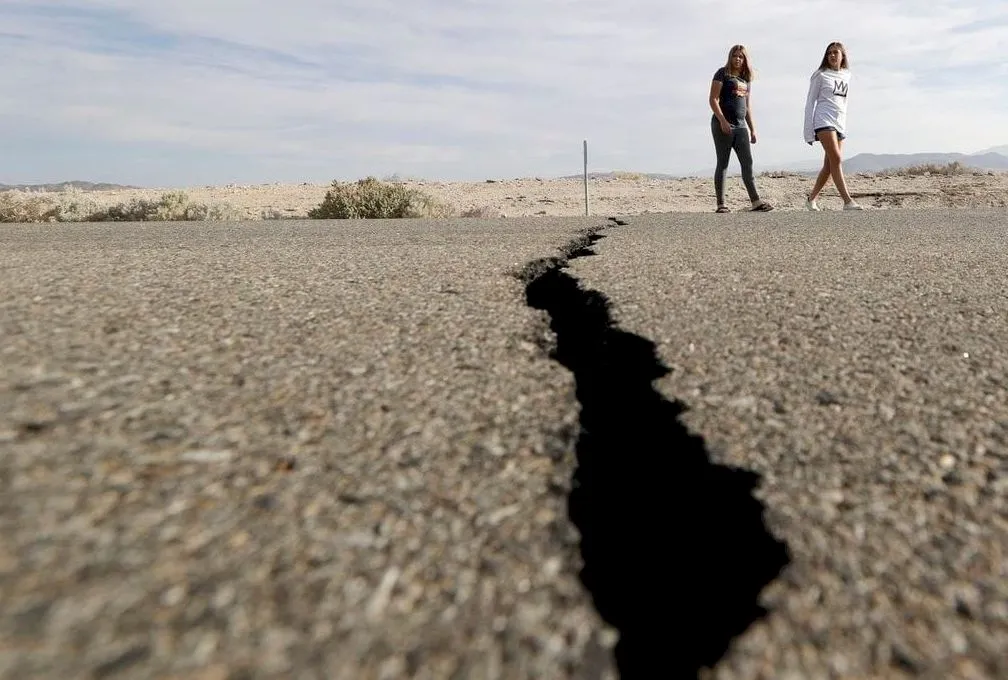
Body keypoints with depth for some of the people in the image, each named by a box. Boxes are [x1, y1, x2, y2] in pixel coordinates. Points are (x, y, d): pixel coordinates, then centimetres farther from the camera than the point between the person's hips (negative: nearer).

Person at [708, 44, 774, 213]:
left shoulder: (745, 78, 20)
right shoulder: (723, 73, 1)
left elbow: (747, 106, 23)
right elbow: (713, 99, -8)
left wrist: (752, 129, 19)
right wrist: (723, 121, -18)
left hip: (740, 126, 6)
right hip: (723, 125, -6)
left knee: (747, 163, -1)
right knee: (723, 163, -4)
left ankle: (756, 201, -3)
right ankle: (721, 204, 0)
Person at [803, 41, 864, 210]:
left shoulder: (846, 76, 18)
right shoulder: (821, 75, 3)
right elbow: (810, 102, 2)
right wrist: (808, 131, -6)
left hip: (840, 123, 6)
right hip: (824, 121, -6)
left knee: (829, 165, 2)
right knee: (836, 160, -18)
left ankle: (811, 199, 12)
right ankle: (848, 201, -23)